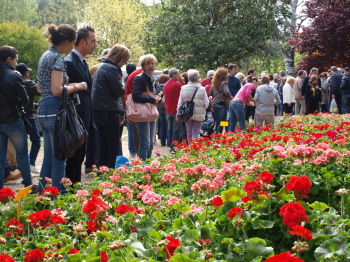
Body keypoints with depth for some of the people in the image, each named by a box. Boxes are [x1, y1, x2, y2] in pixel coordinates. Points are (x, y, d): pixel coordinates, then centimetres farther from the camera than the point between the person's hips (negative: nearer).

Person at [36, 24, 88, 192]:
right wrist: (76, 87, -6)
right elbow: (57, 90, -21)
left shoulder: (46, 56, 16)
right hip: (55, 110, -10)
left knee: (49, 158, 15)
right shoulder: (57, 58, -12)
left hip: (43, 109, 10)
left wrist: (69, 85, 16)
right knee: (59, 160, -3)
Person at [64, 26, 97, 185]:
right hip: (75, 118, -10)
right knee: (73, 158, -2)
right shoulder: (69, 62, -16)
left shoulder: (82, 62, 14)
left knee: (79, 157, 16)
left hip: (84, 118, 10)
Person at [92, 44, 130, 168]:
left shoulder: (102, 67, 18)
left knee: (103, 147, 14)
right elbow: (119, 91, -14)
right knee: (115, 148, -3)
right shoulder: (111, 69, -14)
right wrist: (123, 84, 6)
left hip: (98, 111, 9)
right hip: (109, 111, -9)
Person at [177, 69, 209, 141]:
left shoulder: (183, 88, -4)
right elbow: (206, 104, -8)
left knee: (189, 132, 17)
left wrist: (178, 114, 10)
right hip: (198, 115, -3)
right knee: (195, 133, 0)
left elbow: (180, 103, 1)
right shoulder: (202, 89, -11)